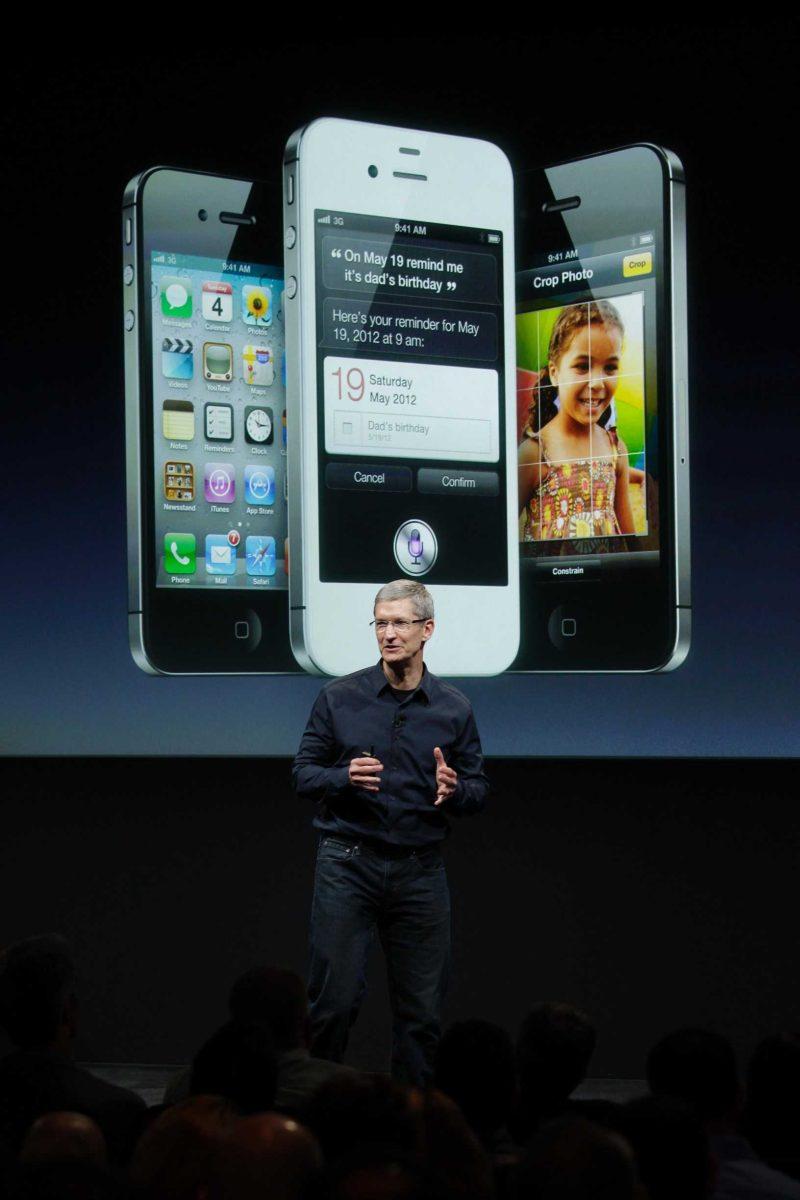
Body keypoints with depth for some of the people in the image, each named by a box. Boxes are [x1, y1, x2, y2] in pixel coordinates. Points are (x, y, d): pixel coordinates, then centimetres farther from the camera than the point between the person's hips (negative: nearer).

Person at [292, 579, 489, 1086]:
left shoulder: (455, 709, 6)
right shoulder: (340, 697, 2)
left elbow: (479, 791, 9)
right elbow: (303, 773, 4)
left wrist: (454, 789, -13)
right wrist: (345, 778, -16)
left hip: (420, 872, 2)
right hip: (348, 865, -2)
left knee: (422, 1010, 4)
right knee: (335, 1000, -5)